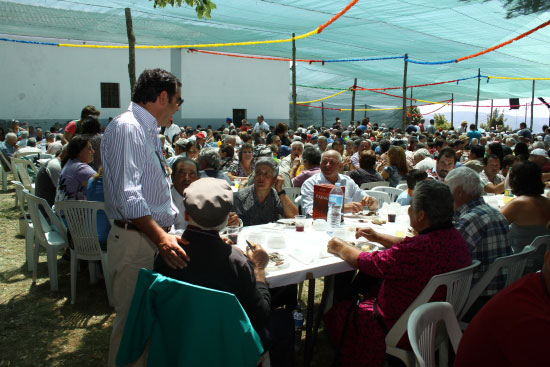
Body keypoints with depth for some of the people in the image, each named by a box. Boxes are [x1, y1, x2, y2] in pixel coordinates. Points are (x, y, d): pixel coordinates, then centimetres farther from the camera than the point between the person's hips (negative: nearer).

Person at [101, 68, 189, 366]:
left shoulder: (148, 130, 17)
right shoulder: (127, 128, -15)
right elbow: (127, 196, -26)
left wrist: (169, 231, 23)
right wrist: (160, 237, -33)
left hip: (157, 235, 10)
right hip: (135, 241, -10)